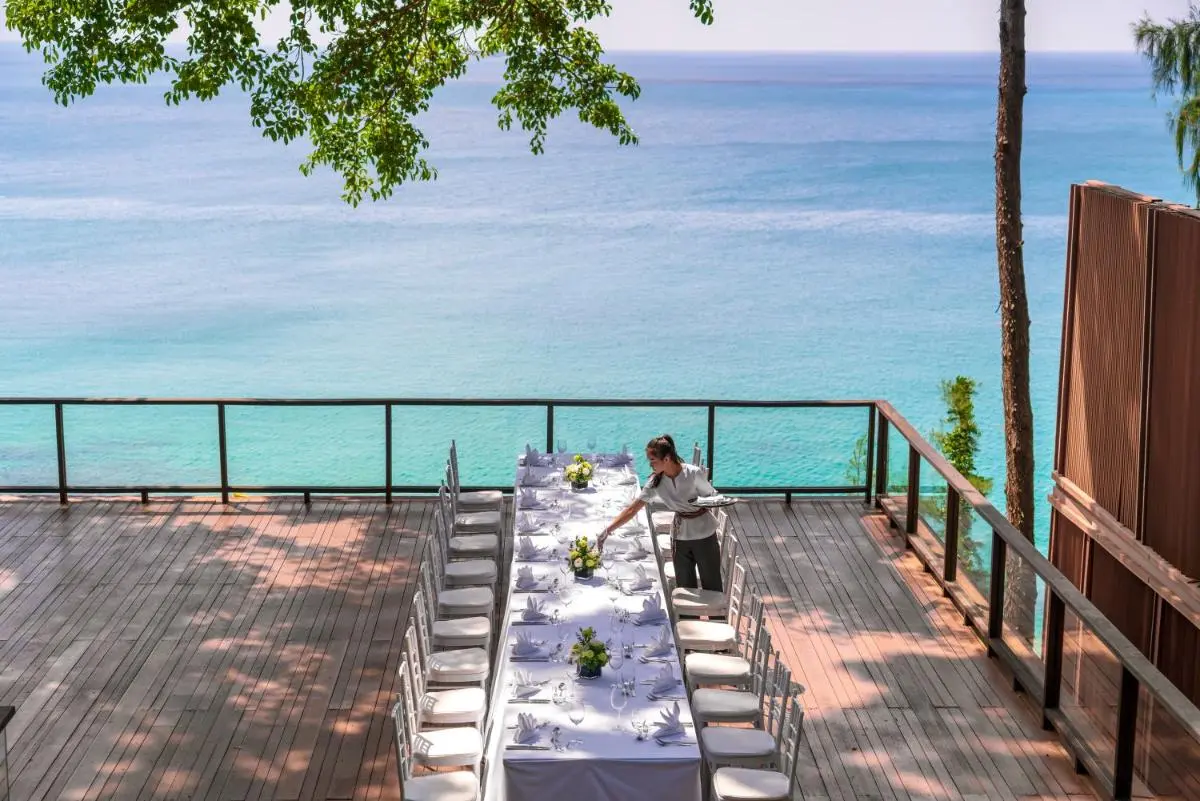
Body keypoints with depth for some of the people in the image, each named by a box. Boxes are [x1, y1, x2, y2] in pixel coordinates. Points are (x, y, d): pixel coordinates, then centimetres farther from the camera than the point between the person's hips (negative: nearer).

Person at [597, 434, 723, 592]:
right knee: (684, 586, 11)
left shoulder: (694, 473, -20)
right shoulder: (655, 483, -8)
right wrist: (608, 530, -16)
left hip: (704, 534, -4)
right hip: (680, 536, 4)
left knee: (711, 585, 5)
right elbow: (631, 509, -8)